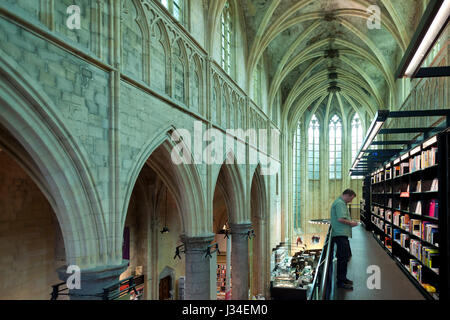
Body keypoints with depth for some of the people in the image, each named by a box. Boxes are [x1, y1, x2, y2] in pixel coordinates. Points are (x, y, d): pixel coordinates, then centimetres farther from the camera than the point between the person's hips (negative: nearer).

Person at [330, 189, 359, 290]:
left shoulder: (341, 203, 20)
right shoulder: (340, 203, -15)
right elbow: (340, 219, -25)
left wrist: (350, 222, 15)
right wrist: (351, 223, -10)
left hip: (342, 234, 11)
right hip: (340, 234, -11)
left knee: (346, 255, 18)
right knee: (343, 257, -7)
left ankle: (343, 278, 28)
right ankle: (341, 281, -1)